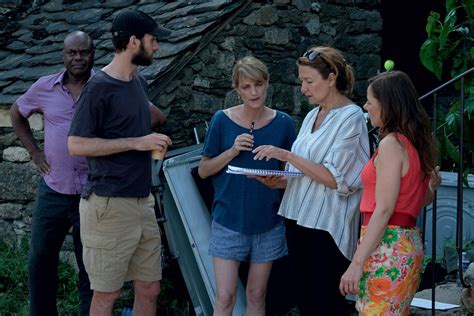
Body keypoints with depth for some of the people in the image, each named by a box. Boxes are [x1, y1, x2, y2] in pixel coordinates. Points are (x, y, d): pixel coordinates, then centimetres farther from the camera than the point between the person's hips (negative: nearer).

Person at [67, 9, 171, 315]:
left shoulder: (140, 82, 11)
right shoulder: (99, 87, -12)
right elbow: (76, 144, -15)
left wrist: (153, 143, 11)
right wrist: (136, 142, -17)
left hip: (143, 201, 7)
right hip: (109, 204, -7)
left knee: (150, 288, 10)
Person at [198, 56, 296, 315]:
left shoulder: (282, 122, -1)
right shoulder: (222, 120, -4)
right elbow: (203, 170, 0)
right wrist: (232, 151, -15)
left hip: (268, 222, 2)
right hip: (229, 219, -1)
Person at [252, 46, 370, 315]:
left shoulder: (351, 117, -9)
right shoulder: (313, 116, 13)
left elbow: (335, 179, -17)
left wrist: (287, 156, -18)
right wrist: (278, 182, 1)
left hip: (327, 227, -7)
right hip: (298, 220, 7)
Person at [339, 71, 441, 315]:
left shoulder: (391, 143, -13)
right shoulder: (417, 143, 14)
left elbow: (384, 210, -19)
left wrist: (356, 263, -20)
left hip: (386, 247, -10)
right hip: (409, 242, 10)